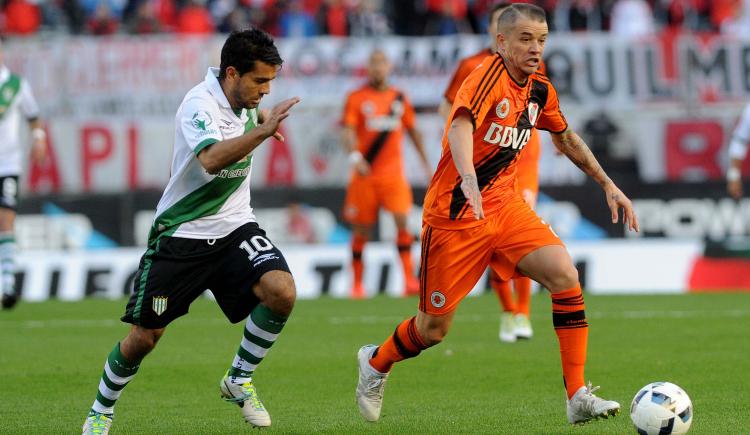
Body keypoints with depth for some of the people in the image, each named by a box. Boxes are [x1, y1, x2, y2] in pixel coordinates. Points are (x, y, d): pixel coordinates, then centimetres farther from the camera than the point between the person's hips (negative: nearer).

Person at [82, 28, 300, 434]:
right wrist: (262, 130, -48)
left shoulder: (241, 99, 2)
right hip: (181, 234, -5)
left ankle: (239, 380, -1)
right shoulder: (200, 104, -22)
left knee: (281, 291, -22)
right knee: (143, 337, 0)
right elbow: (211, 159, -43)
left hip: (234, 226, 6)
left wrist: (261, 118, 15)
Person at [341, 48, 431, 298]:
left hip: (394, 173, 2)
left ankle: (410, 280, -15)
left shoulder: (399, 98, 11)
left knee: (402, 221, -13)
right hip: (365, 174, -2)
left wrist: (425, 162, 21)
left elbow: (413, 131, 21)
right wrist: (354, 156, -29)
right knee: (361, 230, 4)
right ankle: (357, 284, 15)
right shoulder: (357, 98, 0)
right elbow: (347, 131, -11)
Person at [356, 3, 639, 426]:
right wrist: (468, 178, -55)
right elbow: (461, 124, -37)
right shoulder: (490, 75, -18)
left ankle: (579, 397, -15)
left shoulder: (541, 89, 5)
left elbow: (566, 137, 25)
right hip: (455, 213, -6)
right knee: (434, 329, 2)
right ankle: (376, 362, 36)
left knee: (564, 273, -18)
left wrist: (608, 184, 23)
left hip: (504, 205, 6)